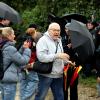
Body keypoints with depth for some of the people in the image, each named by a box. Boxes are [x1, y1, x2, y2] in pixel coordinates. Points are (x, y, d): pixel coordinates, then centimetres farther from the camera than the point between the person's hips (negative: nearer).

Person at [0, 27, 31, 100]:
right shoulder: (10, 48, -19)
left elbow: (17, 56, 17)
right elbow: (23, 61, -13)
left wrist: (23, 48, 8)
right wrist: (27, 49, 0)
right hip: (9, 81, -10)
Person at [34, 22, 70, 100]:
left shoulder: (59, 41, 14)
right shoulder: (43, 40, -13)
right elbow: (41, 57, -26)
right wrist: (57, 55, -27)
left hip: (58, 75, 7)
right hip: (46, 74, -7)